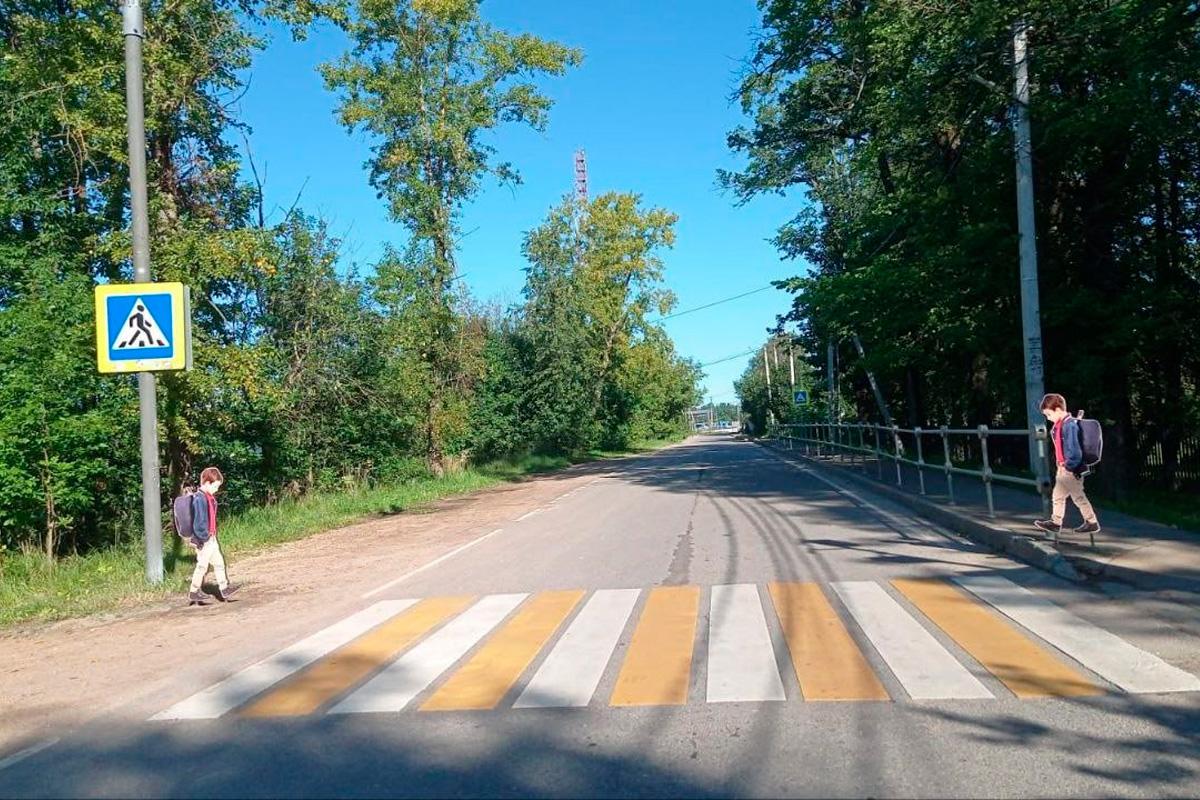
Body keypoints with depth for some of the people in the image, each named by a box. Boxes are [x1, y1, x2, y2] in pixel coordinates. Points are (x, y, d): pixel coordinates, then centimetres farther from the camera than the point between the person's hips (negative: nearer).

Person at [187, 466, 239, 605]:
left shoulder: (209, 497, 8)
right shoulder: (200, 499, -21)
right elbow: (199, 522, -23)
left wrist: (212, 534, 14)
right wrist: (203, 538, -21)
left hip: (211, 537, 10)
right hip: (203, 540, -10)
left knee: (219, 562, 13)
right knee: (202, 565, 3)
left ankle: (224, 588, 20)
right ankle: (193, 592, 16)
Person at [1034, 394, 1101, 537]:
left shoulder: (1069, 425, -23)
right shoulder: (1059, 425, 7)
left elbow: (1074, 449, -25)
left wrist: (1069, 466, -18)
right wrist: (1060, 463, 12)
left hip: (1071, 469, -10)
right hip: (1064, 467, 10)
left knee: (1078, 496, 3)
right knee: (1058, 495, 16)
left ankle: (1092, 523, 16)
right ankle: (1055, 522, 26)